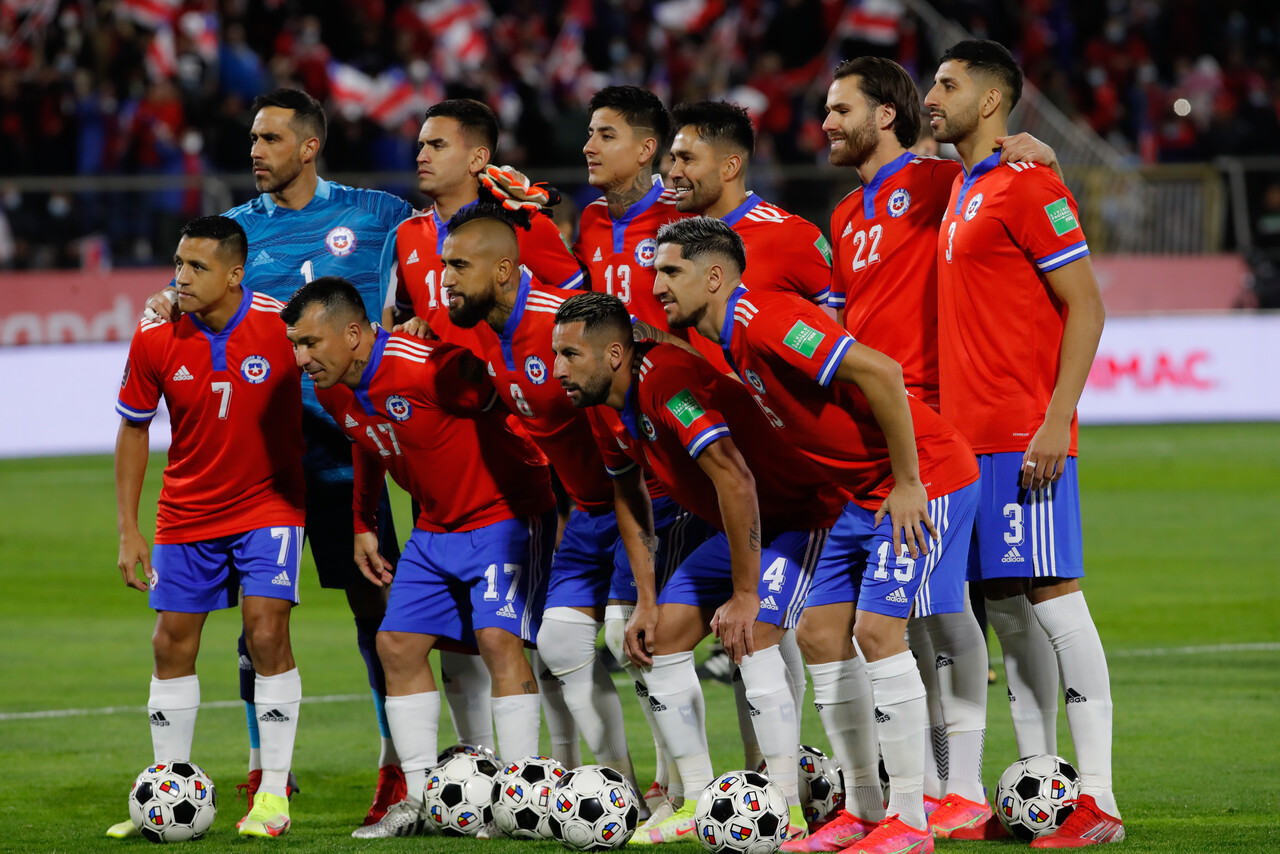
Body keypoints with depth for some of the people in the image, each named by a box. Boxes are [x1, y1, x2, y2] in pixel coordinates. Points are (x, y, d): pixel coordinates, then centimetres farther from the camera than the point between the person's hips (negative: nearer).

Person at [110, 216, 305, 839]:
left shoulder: (283, 326, -19)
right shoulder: (155, 338, -12)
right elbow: (133, 430, 2)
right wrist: (128, 530, 0)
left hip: (269, 501, -3)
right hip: (187, 511, 3)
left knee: (266, 633, -14)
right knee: (173, 644, 3)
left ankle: (274, 793, -5)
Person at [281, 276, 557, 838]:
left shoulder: (428, 369, -29)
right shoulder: (334, 390, -3)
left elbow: (517, 409, -21)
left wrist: (554, 509, -17)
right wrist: (363, 525, 21)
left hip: (505, 513, -8)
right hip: (436, 528, 8)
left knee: (498, 637, -20)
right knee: (398, 644, 3)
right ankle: (420, 801, 8)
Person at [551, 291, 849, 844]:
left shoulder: (666, 380, -31)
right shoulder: (605, 405, -1)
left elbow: (736, 480, -35)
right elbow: (628, 498, 13)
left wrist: (744, 595, -30)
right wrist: (645, 604, 6)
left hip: (805, 513, -10)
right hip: (748, 526, 10)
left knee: (751, 634, -25)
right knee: (662, 635, 3)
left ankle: (786, 812, -19)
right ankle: (698, 803, 9)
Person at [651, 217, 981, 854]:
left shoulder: (763, 322, -21)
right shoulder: (734, 342, 10)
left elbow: (880, 372, -28)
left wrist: (908, 484, -23)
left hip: (923, 482, -10)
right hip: (865, 493, 10)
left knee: (878, 628, -15)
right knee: (819, 631, 7)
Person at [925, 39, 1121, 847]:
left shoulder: (1028, 187, -10)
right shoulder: (961, 192, 17)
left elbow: (1086, 306, -13)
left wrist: (1056, 418, -19)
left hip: (1025, 434, -9)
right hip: (969, 436, 9)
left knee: (1050, 593, -9)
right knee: (1006, 606, 8)